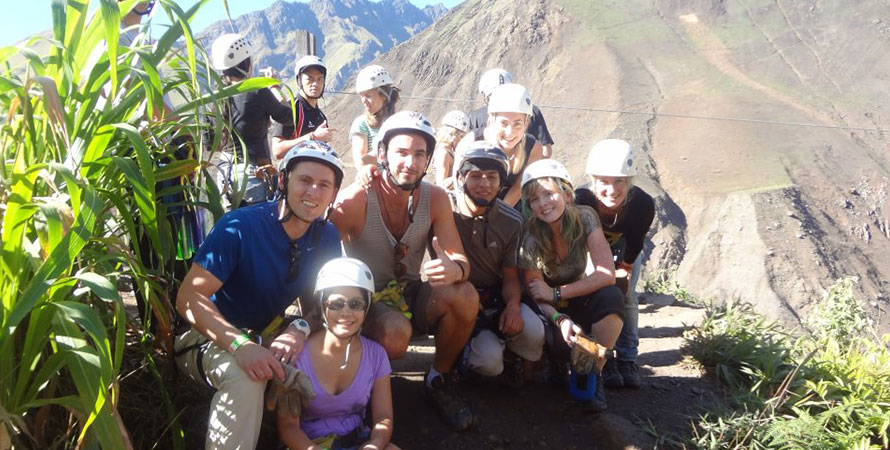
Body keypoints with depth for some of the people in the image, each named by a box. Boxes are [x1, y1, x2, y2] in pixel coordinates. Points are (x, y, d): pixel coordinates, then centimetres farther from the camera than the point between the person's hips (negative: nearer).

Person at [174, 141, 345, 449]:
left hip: (269, 336, 6)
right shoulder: (239, 227, -23)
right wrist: (240, 344, -42)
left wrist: (301, 329, -27)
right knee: (246, 376, -37)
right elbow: (189, 297, -26)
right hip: (209, 339, -5)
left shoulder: (327, 236, -5)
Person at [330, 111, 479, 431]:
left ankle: (439, 380, 2)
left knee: (465, 296, -25)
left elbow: (461, 262, -11)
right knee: (396, 333, -37)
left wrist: (454, 269, -36)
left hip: (411, 295, 4)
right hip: (366, 300, -4)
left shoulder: (435, 198, -7)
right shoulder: (356, 200, -19)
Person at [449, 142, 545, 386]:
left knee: (533, 334, -24)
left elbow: (511, 276, 2)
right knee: (489, 360, -24)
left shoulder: (511, 221, -3)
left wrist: (513, 306, -18)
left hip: (496, 294, 3)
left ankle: (511, 356, 11)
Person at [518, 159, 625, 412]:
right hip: (549, 313, 0)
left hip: (578, 301, 1)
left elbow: (607, 275, -24)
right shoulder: (530, 237, -22)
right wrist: (560, 320, -39)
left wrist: (556, 293, -28)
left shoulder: (584, 218, -18)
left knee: (611, 297, -31)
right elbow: (536, 296, -19)